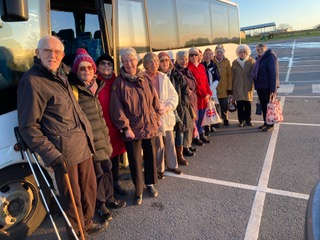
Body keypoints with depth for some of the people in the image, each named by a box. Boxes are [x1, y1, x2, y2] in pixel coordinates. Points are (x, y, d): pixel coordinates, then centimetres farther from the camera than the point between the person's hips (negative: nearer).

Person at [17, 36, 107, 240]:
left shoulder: (60, 74, 13)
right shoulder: (31, 81, -14)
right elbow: (28, 127, -15)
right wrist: (51, 154, -19)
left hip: (83, 144, 9)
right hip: (63, 152, -8)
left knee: (90, 188, 21)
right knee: (73, 197, 8)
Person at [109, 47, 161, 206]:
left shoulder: (144, 79, 4)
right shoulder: (119, 82, -7)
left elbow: (154, 99, 9)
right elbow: (117, 108, -10)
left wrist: (156, 118, 7)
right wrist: (125, 127, -13)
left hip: (149, 126, 4)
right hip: (132, 128, -3)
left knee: (150, 155, 15)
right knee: (135, 160, 6)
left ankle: (150, 184, 37)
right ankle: (138, 191, 26)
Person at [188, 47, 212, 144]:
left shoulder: (201, 67, 14)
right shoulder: (189, 68, -9)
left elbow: (206, 81, 15)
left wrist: (209, 93, 2)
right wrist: (204, 95, -13)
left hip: (204, 97, 7)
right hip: (195, 97, -7)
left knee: (201, 117, 14)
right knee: (196, 118, 0)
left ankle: (201, 134, 26)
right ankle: (196, 137, 12)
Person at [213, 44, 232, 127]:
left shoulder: (227, 61, 6)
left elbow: (229, 75, 4)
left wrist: (230, 87, -1)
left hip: (224, 88, 1)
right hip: (215, 88, -1)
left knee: (224, 105, 4)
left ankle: (225, 119, 22)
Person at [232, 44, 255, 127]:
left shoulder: (251, 61, 2)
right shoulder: (235, 63, 6)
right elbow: (232, 75, 8)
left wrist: (254, 84, -5)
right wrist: (231, 87, 6)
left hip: (248, 86, -1)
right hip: (238, 87, 1)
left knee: (248, 104, 3)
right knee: (240, 105, 3)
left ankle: (248, 120, 17)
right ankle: (241, 120, 14)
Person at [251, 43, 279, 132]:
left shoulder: (270, 57, -11)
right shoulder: (259, 59, 15)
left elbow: (273, 73, -18)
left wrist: (273, 89, -23)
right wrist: (256, 85, 14)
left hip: (267, 87, -8)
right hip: (260, 87, 8)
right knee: (263, 106, 14)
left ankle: (270, 125, 9)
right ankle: (265, 123, 25)